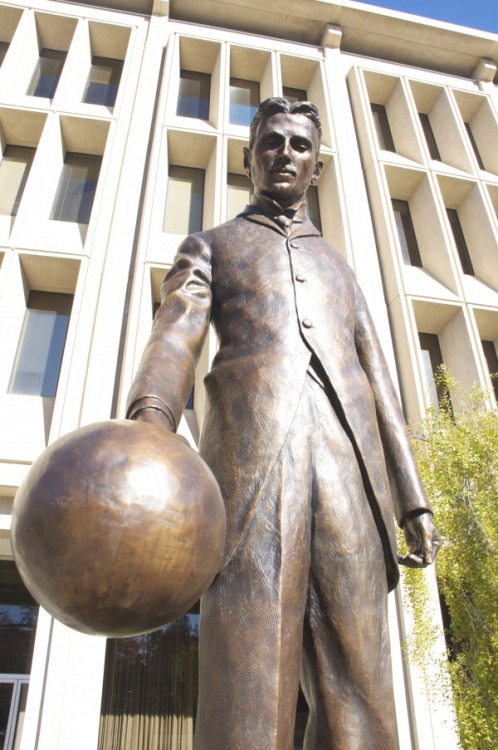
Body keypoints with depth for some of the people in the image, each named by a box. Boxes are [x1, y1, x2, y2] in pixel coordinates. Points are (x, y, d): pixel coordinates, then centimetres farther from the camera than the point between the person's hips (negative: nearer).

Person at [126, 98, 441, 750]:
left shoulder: (340, 268, 34)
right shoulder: (210, 246, 25)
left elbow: (378, 386, 24)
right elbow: (176, 335, 3)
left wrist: (414, 502, 13)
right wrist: (149, 429, -20)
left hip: (349, 463, 4)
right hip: (249, 451, -3)